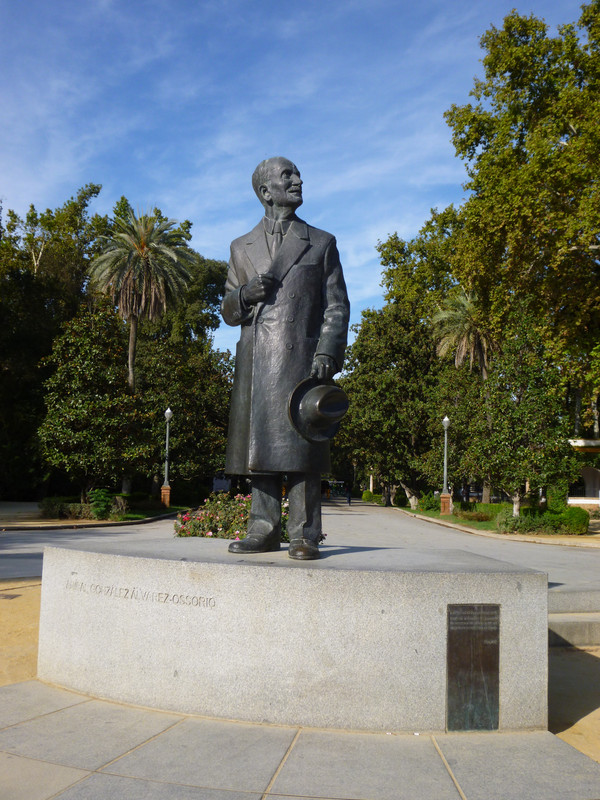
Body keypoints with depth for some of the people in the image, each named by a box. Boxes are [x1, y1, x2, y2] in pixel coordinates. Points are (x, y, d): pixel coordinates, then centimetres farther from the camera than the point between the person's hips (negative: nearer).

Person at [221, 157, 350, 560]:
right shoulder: (242, 248, 18)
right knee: (260, 446, 3)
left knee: (301, 447, -6)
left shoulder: (322, 243, 13)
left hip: (302, 359, -2)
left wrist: (327, 353, -9)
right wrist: (244, 295, -6)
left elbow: (337, 305, 6)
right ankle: (264, 531, 10)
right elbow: (229, 312, 18)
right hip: (256, 362, 3)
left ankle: (305, 535, -2)